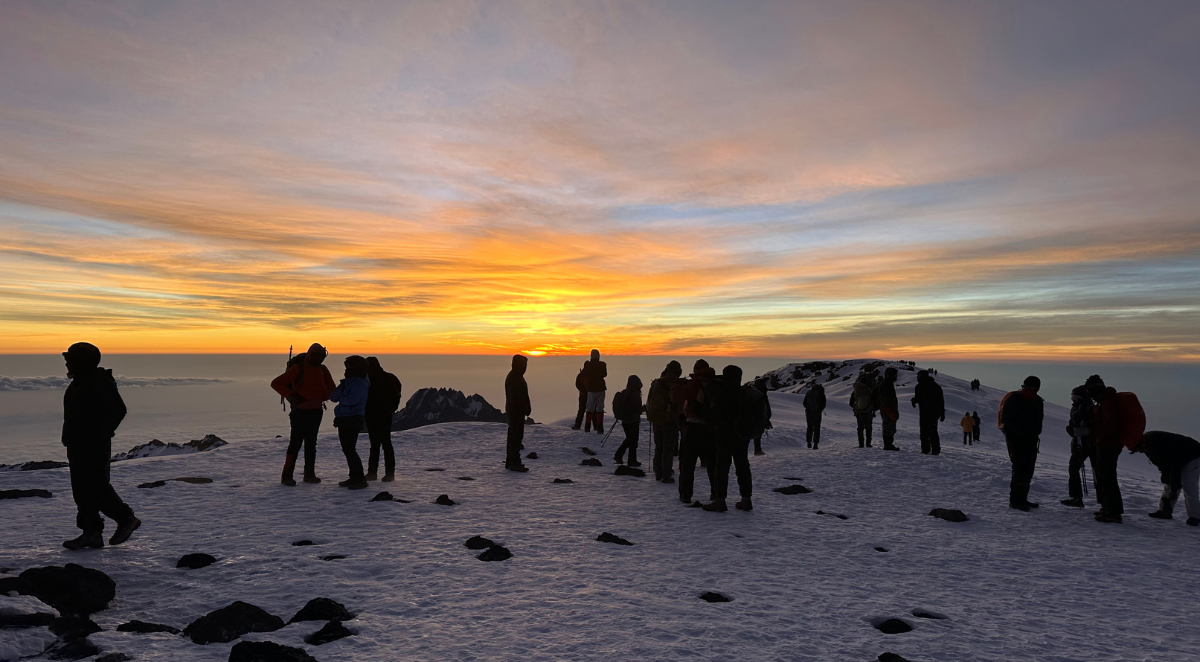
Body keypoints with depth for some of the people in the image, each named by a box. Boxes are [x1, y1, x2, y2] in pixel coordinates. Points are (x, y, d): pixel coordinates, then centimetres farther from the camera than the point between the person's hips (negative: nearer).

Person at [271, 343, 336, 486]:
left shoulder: (323, 370, 7)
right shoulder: (298, 368, -11)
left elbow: (331, 389, 15)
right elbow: (276, 383, -12)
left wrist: (324, 396, -7)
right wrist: (291, 396, -20)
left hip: (316, 411, 6)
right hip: (300, 411, -6)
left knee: (311, 442, 10)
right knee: (296, 442, -7)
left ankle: (309, 473, 16)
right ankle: (287, 475, -2)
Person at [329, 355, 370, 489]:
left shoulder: (361, 383, -12)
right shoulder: (348, 382, 16)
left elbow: (351, 400, -23)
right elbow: (333, 397, 8)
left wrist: (340, 398, -3)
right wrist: (341, 388, -9)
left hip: (353, 420, -10)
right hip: (343, 419, 10)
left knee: (350, 449, -12)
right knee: (346, 449, 13)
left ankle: (361, 479, -8)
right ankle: (353, 477, 21)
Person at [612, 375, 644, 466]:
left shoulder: (623, 393, 1)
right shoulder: (635, 395, -20)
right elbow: (638, 410, -18)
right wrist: (645, 407, -1)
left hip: (624, 421, 7)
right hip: (633, 421, -7)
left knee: (629, 439, 22)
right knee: (633, 441, 7)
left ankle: (618, 455, 16)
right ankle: (632, 461, 13)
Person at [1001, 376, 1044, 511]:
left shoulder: (1037, 401, 10)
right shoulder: (1013, 399, -9)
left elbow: (1039, 419, 22)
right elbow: (1005, 418, -11)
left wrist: (1035, 432, 6)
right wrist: (1020, 431, -16)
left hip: (1031, 440, 7)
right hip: (1016, 439, -7)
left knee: (1028, 470, 9)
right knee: (1020, 468, -12)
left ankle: (1022, 498, 18)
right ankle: (1015, 500, -7)